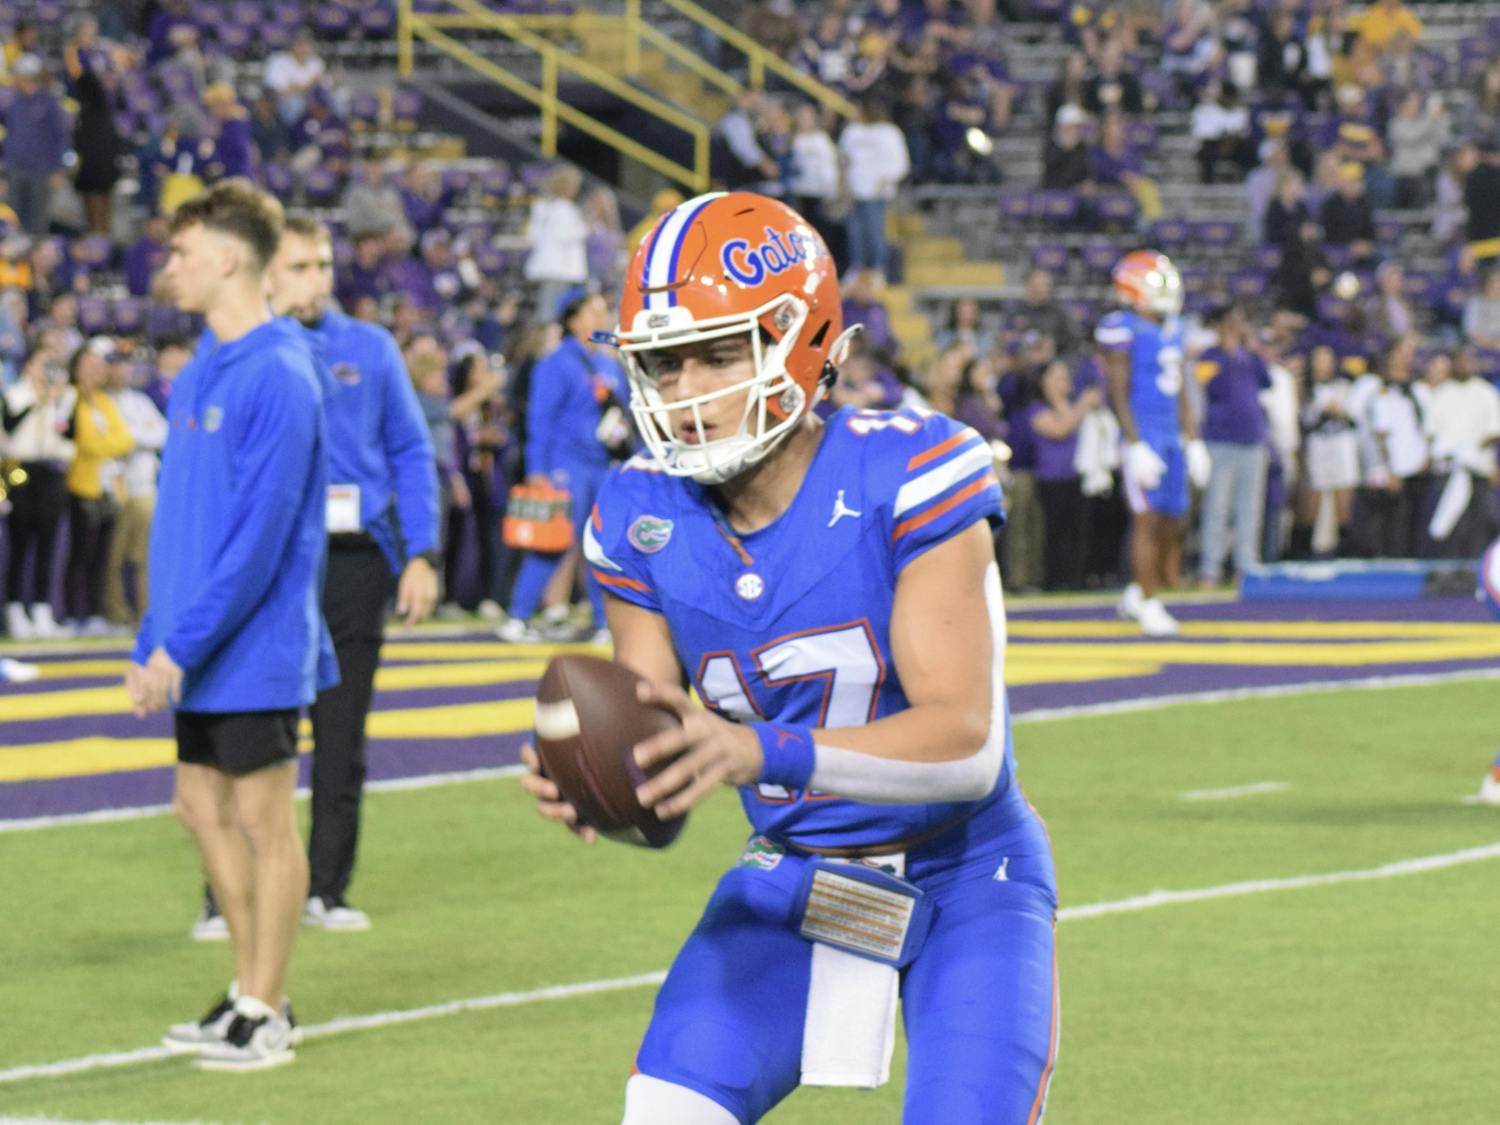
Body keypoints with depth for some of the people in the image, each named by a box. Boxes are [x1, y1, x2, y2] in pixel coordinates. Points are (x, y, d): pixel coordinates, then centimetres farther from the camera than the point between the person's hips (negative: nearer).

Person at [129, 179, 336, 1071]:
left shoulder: (278, 377, -17)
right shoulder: (198, 374, 10)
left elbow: (261, 535, -21)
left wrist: (181, 644, -21)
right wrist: (153, 643, 12)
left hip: (256, 649, -9)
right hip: (199, 654, 9)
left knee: (263, 820, 0)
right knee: (204, 807, 14)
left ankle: (267, 1013, 9)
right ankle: (252, 989, 25)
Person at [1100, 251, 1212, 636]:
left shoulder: (1172, 329, 14)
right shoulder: (1122, 330, -10)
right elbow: (1119, 395, -12)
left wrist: (1193, 442, 19)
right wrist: (1136, 446, -17)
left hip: (1172, 437, 8)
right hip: (1142, 436, -8)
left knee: (1172, 522, 9)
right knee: (1148, 519, -7)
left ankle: (1139, 592, 25)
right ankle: (1148, 605, -1)